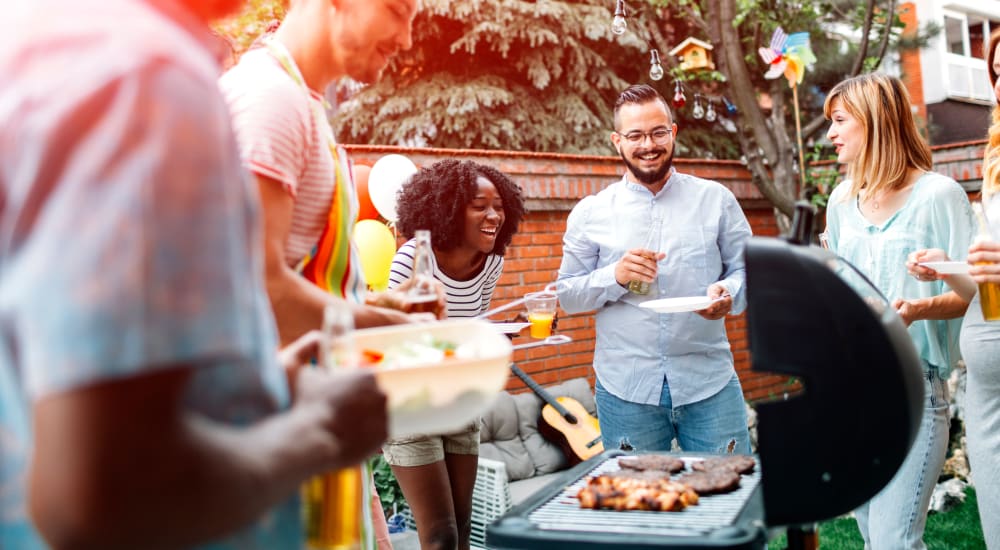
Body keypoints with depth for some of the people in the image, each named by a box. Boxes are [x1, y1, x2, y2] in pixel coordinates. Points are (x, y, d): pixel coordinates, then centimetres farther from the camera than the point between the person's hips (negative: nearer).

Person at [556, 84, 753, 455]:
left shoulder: (716, 199, 5)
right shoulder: (590, 214, 4)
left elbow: (749, 269, 7)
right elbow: (567, 294, 4)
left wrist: (729, 293, -15)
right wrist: (615, 277, -14)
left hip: (710, 381, 0)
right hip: (625, 389, 0)